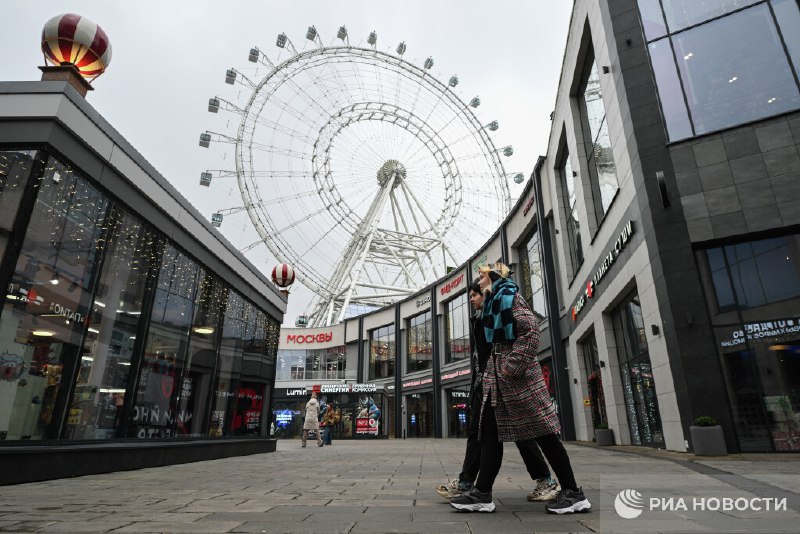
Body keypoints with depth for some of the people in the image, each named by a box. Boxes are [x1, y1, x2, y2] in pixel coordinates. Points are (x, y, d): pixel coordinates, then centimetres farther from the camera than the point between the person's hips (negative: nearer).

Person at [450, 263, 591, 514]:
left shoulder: (509, 294, -6)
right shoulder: (494, 300, 21)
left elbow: (531, 329, -17)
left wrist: (513, 365, -20)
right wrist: (498, 367, 17)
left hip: (516, 371, -9)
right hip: (497, 371, 9)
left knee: (541, 430, -3)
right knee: (490, 431, 4)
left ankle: (574, 493, 7)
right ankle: (482, 493, 7)